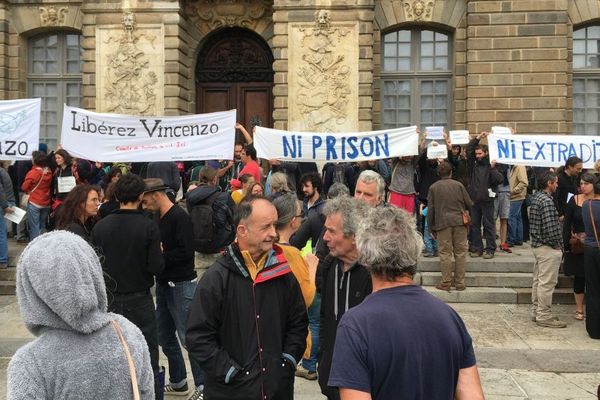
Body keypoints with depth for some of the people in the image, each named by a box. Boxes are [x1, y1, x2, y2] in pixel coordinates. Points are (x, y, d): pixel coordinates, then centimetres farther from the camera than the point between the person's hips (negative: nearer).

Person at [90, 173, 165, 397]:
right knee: (148, 354, 8)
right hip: (139, 299, -3)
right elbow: (157, 267, -16)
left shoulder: (100, 226, -5)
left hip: (109, 299, 3)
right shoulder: (148, 227, -14)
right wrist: (159, 253, 3)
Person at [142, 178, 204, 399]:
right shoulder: (159, 218, 11)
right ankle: (178, 382, 29)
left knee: (188, 337, -4)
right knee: (165, 336, 14)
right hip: (163, 283, 9)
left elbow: (185, 252, -23)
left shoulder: (180, 217, -15)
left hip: (181, 285, -9)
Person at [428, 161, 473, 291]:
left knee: (445, 253, 3)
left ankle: (446, 283, 4)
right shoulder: (458, 185, 4)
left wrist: (431, 227, 11)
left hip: (443, 223, -1)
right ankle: (460, 283, 10)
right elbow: (469, 204, 6)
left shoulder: (433, 187, 3)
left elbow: (430, 209, 3)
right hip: (459, 222, 1)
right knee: (460, 252, 7)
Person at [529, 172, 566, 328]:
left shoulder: (536, 197, 11)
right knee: (547, 282, -3)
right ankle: (544, 316, 4)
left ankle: (536, 312, 24)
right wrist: (557, 245, -11)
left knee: (538, 280, 15)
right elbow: (550, 228, -23)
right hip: (548, 248, -10)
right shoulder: (546, 201, -19)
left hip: (537, 244, 10)